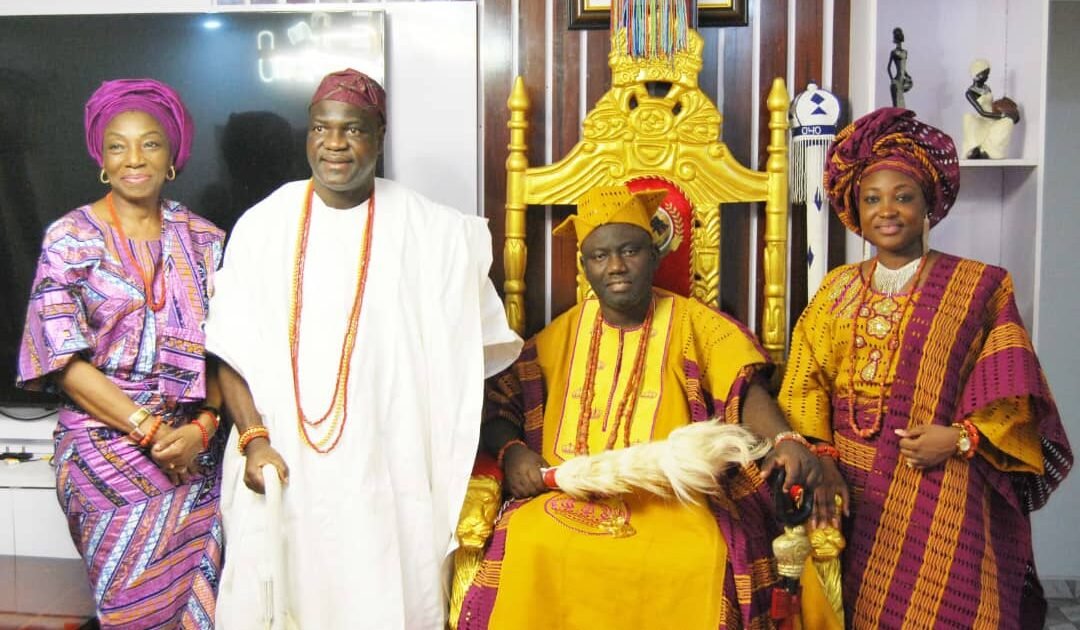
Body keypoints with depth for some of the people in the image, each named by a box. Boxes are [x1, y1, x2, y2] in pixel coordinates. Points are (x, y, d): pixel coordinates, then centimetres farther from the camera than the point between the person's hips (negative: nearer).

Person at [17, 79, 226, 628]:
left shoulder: (203, 240, 6)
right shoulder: (69, 238, -1)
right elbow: (62, 358, -8)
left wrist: (201, 427, -12)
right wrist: (147, 429, -13)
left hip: (194, 454, 2)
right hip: (105, 451, -2)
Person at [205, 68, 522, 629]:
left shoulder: (428, 231, -1)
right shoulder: (263, 225, 2)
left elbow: (476, 338, 6)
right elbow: (230, 351, 2)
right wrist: (254, 440, -6)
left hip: (384, 465, -1)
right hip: (280, 463, 1)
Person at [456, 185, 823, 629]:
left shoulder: (692, 323, 5)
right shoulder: (561, 334, 11)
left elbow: (747, 392, -5)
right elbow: (498, 404, 11)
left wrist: (784, 440, -26)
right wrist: (512, 452, -10)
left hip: (672, 497, -1)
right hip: (568, 493, 2)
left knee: (702, 559, -31)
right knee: (531, 547, -29)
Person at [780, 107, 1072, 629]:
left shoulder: (980, 287, 1)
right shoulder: (837, 290, 9)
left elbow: (1011, 397, -1)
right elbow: (807, 390, 6)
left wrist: (961, 438, -15)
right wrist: (822, 458, -6)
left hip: (941, 502, -2)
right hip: (852, 495, 3)